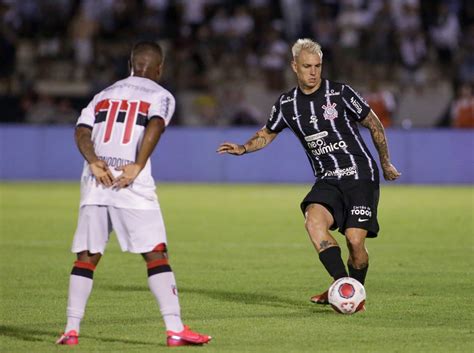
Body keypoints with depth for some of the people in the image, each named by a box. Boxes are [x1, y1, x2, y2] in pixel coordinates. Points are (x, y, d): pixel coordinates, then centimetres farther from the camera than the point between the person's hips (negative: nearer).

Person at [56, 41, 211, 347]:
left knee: (86, 258, 9)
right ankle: (175, 329, -7)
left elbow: (82, 132, 6)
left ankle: (72, 330, 4)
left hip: (96, 183, 4)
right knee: (156, 255, -2)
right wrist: (137, 166, -19)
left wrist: (94, 162, -7)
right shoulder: (161, 96, 9)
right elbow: (155, 126, -12)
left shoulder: (103, 95, 23)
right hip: (133, 185, -4)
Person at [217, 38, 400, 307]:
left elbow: (374, 124, 4)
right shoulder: (287, 104, 5)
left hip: (361, 176, -3)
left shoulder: (340, 93, -7)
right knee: (313, 220, -27)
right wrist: (243, 148, 5)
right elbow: (268, 133, 23)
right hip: (327, 181, 3)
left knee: (355, 240, -16)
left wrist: (386, 164, 10)